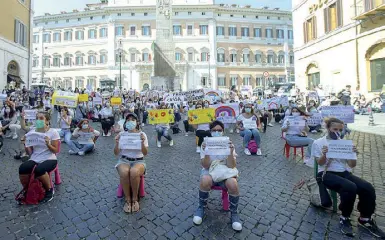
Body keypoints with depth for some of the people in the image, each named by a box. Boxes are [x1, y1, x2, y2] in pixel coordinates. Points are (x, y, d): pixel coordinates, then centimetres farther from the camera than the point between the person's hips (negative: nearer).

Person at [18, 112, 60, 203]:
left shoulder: (53, 132, -5)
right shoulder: (32, 132, 8)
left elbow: (56, 150, -7)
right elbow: (30, 152, 8)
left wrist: (48, 144, -24)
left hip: (49, 159, -4)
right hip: (35, 159, 4)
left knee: (39, 170, -34)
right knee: (22, 168, -27)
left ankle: (49, 190, -5)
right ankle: (26, 190, 3)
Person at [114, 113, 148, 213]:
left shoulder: (142, 134, -1)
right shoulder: (121, 134, 3)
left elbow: (145, 153, -7)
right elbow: (116, 153, 1)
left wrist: (142, 143, -25)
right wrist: (117, 143, -18)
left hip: (138, 161, -1)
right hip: (124, 160, 1)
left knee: (134, 172, -35)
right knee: (124, 172, -33)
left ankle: (135, 198, -10)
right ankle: (127, 199, -11)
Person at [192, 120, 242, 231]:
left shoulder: (228, 145, -6)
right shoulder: (205, 144, -8)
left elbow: (231, 166, -13)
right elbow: (206, 166, -15)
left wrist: (231, 152, -29)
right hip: (209, 171, 0)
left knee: (233, 185, -31)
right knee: (205, 181, -34)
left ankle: (234, 212, -1)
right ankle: (201, 207, -3)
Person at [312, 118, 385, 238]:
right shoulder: (318, 142, 0)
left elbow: (352, 165, 10)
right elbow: (320, 163, -4)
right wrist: (324, 154, -24)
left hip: (344, 173, 5)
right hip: (327, 173, -5)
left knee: (368, 188, -20)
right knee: (350, 188, -32)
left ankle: (365, 219, 6)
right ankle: (344, 218, -7)